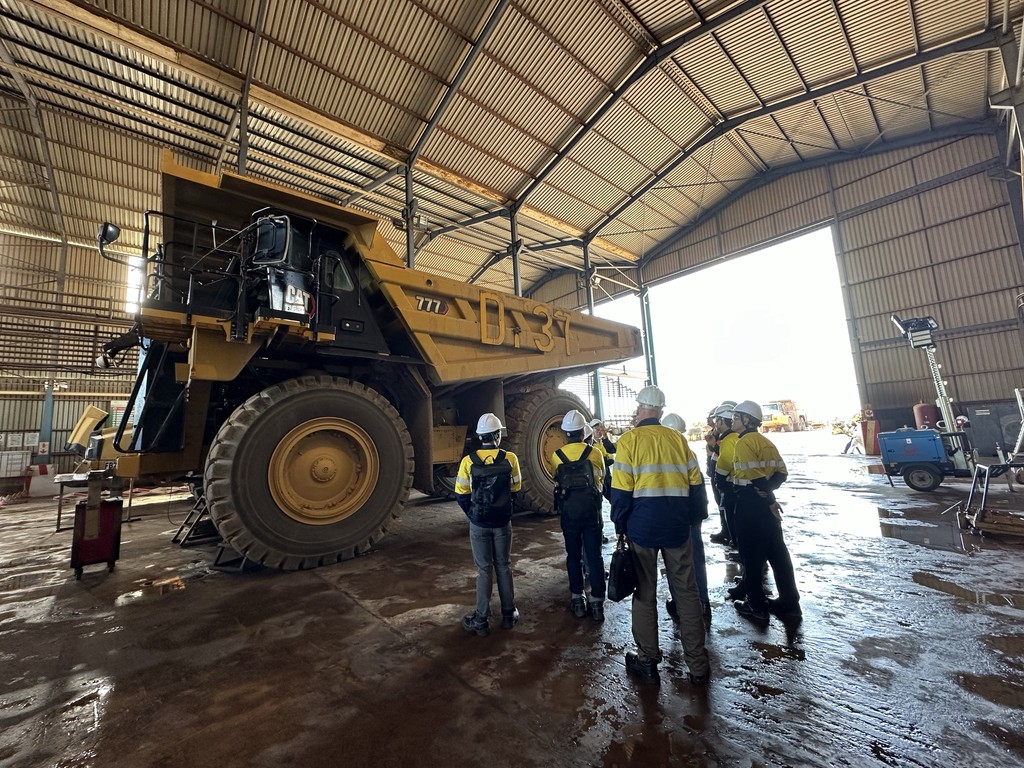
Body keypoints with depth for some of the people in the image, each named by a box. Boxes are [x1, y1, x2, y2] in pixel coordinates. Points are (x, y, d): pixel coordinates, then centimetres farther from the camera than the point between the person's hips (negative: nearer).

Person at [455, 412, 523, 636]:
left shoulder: (469, 461, -12)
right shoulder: (510, 458, -9)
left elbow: (461, 495, -5)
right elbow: (516, 490, 1)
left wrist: (473, 515, 9)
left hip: (479, 524, -1)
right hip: (503, 523, 1)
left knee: (484, 570, 10)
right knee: (504, 567, 16)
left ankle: (481, 620, 19)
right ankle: (508, 615, 27)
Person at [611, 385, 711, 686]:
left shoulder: (629, 440, -8)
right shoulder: (678, 439, 3)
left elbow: (621, 491, -11)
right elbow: (696, 486, 4)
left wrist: (620, 526, 1)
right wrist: (688, 514, 17)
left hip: (642, 528, -3)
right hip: (677, 527, 3)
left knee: (645, 595, 12)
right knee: (687, 593, 15)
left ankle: (648, 662, 24)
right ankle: (698, 665, 25)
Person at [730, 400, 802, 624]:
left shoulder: (744, 442, -14)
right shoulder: (765, 441, 11)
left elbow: (755, 476, -21)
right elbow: (781, 472, 8)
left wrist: (768, 500, -13)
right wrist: (767, 490, -2)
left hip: (750, 503, -8)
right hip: (766, 502, 8)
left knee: (751, 555, 3)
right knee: (778, 553, 14)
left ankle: (756, 606, 14)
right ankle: (789, 604, 24)